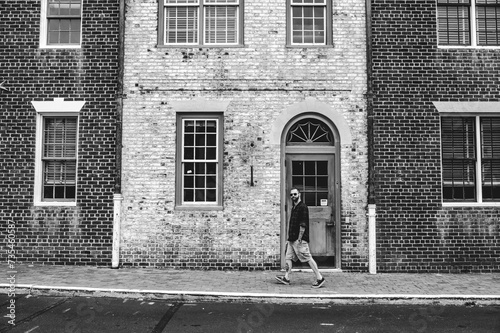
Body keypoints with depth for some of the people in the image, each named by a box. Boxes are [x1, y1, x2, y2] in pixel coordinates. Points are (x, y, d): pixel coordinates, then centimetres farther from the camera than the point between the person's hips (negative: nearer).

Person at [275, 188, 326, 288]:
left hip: (299, 239, -9)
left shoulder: (303, 207, -12)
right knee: (288, 257, 7)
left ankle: (320, 278, 0)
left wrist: (299, 239, -20)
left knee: (308, 258, -6)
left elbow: (303, 225, -17)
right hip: (292, 239, 9)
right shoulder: (294, 208, 17)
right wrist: (290, 238, 19)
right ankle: (286, 278, 11)